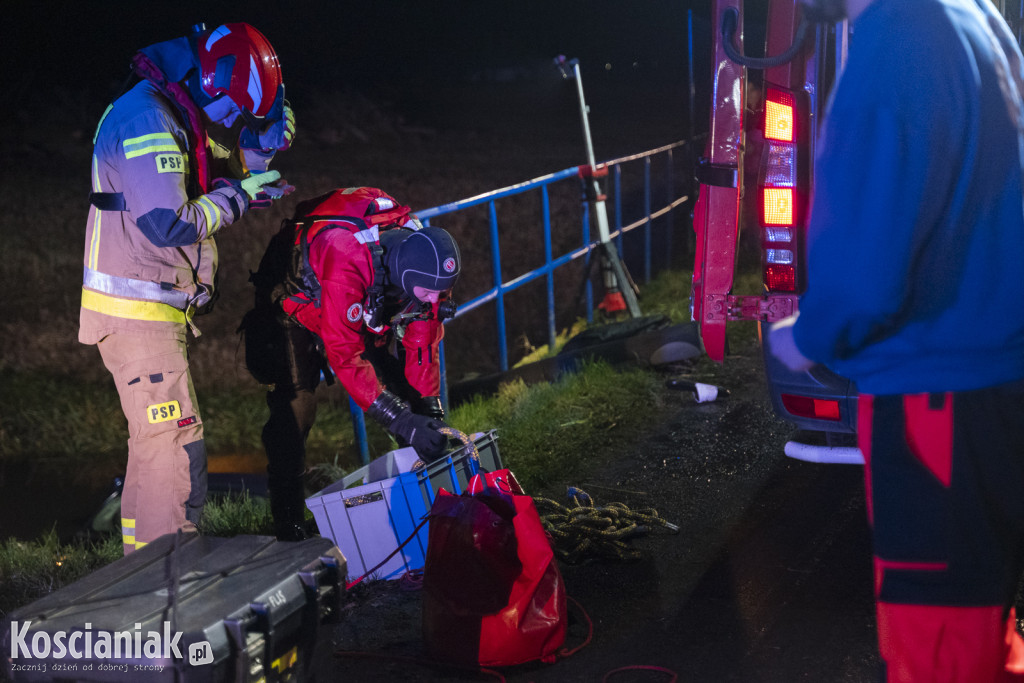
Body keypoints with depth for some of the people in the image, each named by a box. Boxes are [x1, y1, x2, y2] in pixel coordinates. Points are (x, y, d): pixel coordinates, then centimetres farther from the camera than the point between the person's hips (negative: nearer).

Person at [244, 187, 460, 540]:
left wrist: (431, 409, -17)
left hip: (368, 310, 6)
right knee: (294, 406, -17)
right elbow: (345, 357, -43)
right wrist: (401, 421, -45)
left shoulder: (424, 264, -26)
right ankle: (287, 522, -9)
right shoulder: (347, 263, -45)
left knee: (406, 391, -1)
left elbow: (422, 341, -12)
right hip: (298, 301, -6)